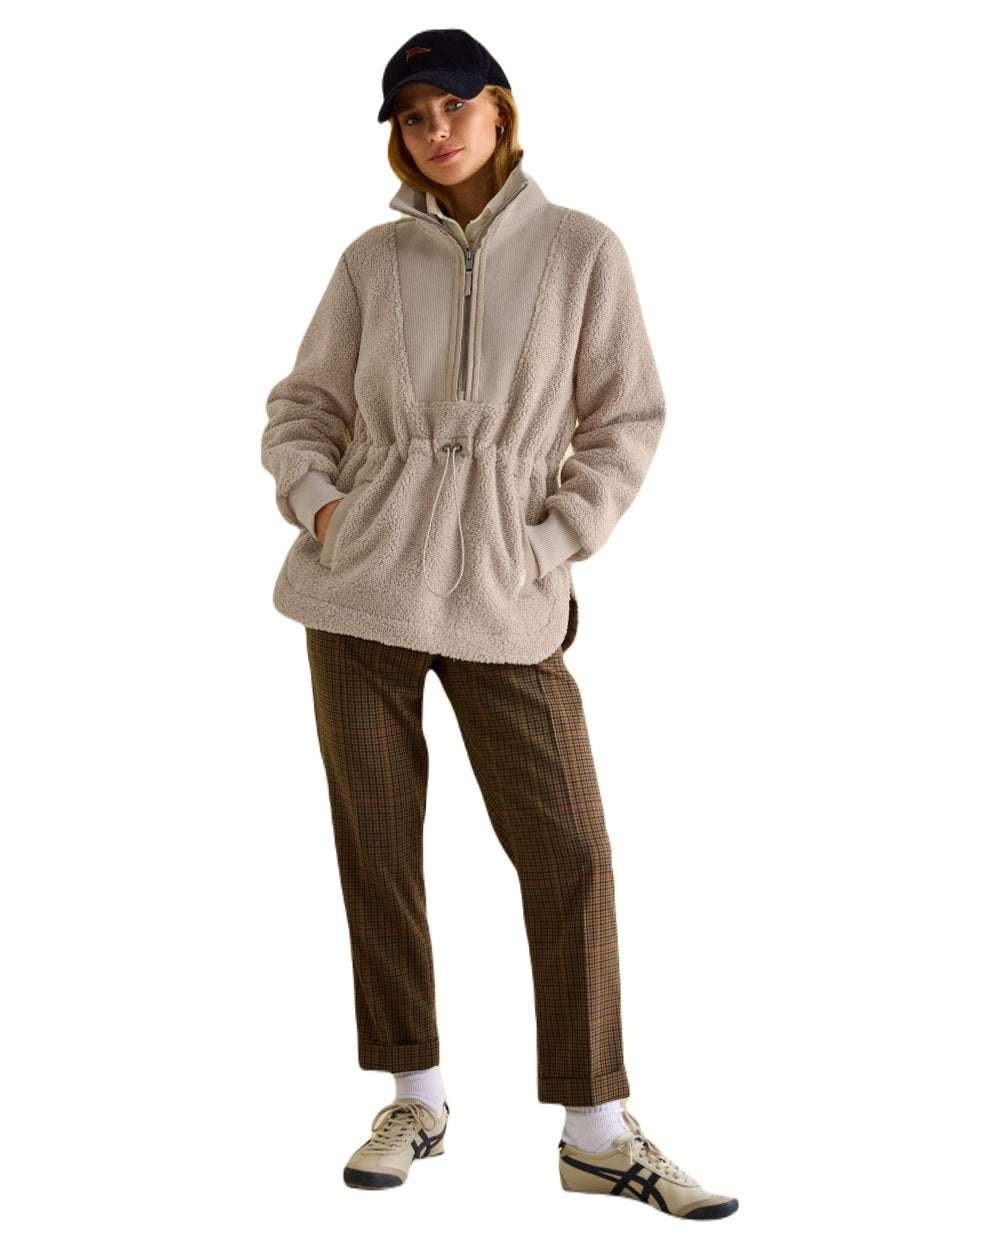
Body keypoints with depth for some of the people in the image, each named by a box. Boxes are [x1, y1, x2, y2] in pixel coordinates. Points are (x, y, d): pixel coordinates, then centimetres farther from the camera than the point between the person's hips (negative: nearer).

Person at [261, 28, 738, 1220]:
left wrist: (556, 539, -6)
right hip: (361, 581, 2)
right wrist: (314, 499, -4)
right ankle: (416, 1097, 20)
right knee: (376, 843, 5)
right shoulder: (374, 260, 7)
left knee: (568, 852, -4)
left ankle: (597, 1130, 8)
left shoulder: (581, 250, 2)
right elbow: (304, 405, 14)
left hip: (506, 593, -1)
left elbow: (625, 419, 3)